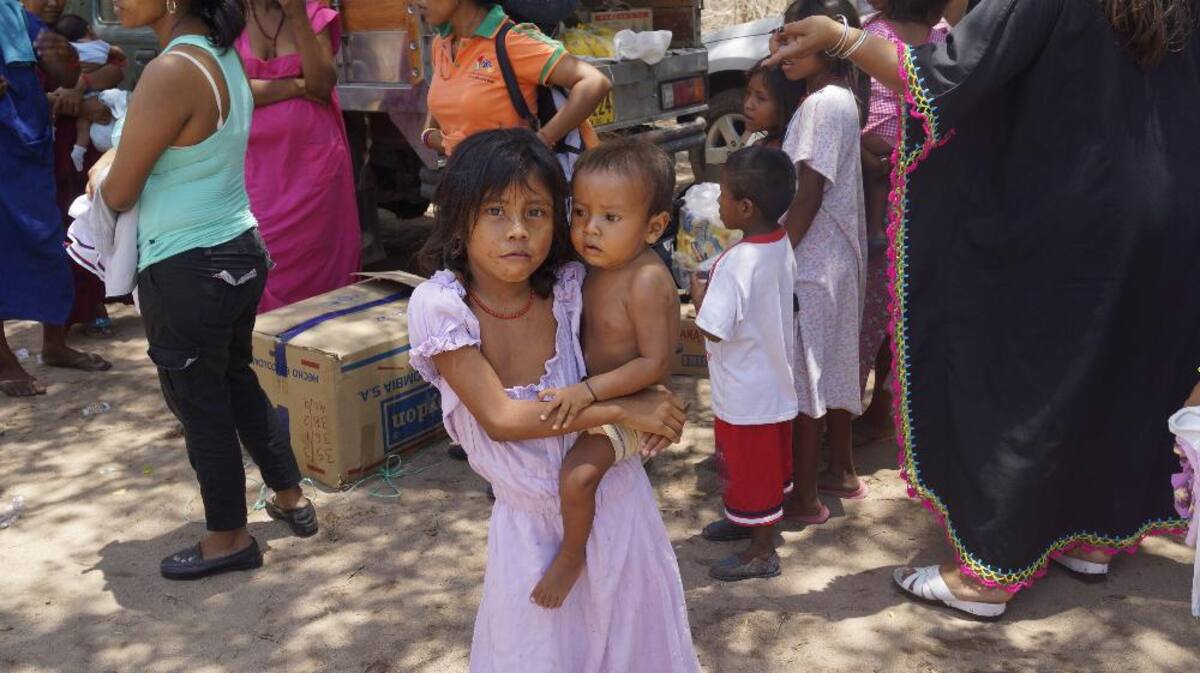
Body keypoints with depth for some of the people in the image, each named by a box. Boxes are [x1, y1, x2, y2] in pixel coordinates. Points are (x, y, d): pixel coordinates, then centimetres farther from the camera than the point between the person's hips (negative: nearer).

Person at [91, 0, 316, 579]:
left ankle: (229, 537, 25)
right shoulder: (222, 56, 4)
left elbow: (118, 195, -13)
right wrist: (123, 159, 7)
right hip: (240, 252, 9)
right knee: (236, 380, 24)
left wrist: (103, 169, 8)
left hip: (186, 272, -9)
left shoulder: (170, 73, -23)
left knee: (200, 405, 9)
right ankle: (290, 496, 37)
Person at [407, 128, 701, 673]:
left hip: (613, 504, 2)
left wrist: (653, 403, -16)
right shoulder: (439, 306, -21)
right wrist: (623, 411, -26)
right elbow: (500, 417, -25)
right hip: (527, 522, -1)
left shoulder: (568, 286, -15)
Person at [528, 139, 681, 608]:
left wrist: (587, 391, -31)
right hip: (594, 397, 10)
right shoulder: (598, 267, 0)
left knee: (577, 474, -27)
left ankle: (571, 556, -1)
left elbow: (655, 362, -27)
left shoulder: (646, 281, -26)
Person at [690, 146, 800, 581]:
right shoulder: (782, 245, -3)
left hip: (745, 394, -9)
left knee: (748, 468, 9)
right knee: (769, 461, 24)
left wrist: (698, 293, -10)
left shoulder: (737, 264, -30)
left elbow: (713, 329, -26)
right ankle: (750, 520, 45)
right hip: (776, 380, 9)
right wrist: (715, 288, 6)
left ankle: (761, 551, 23)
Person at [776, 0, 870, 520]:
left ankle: (805, 498, 7)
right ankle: (841, 472, 32)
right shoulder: (840, 98, 11)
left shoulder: (822, 104, -18)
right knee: (831, 369, 18)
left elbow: (808, 196, -20)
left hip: (810, 263, -10)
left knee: (802, 378, -2)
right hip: (835, 259, 10)